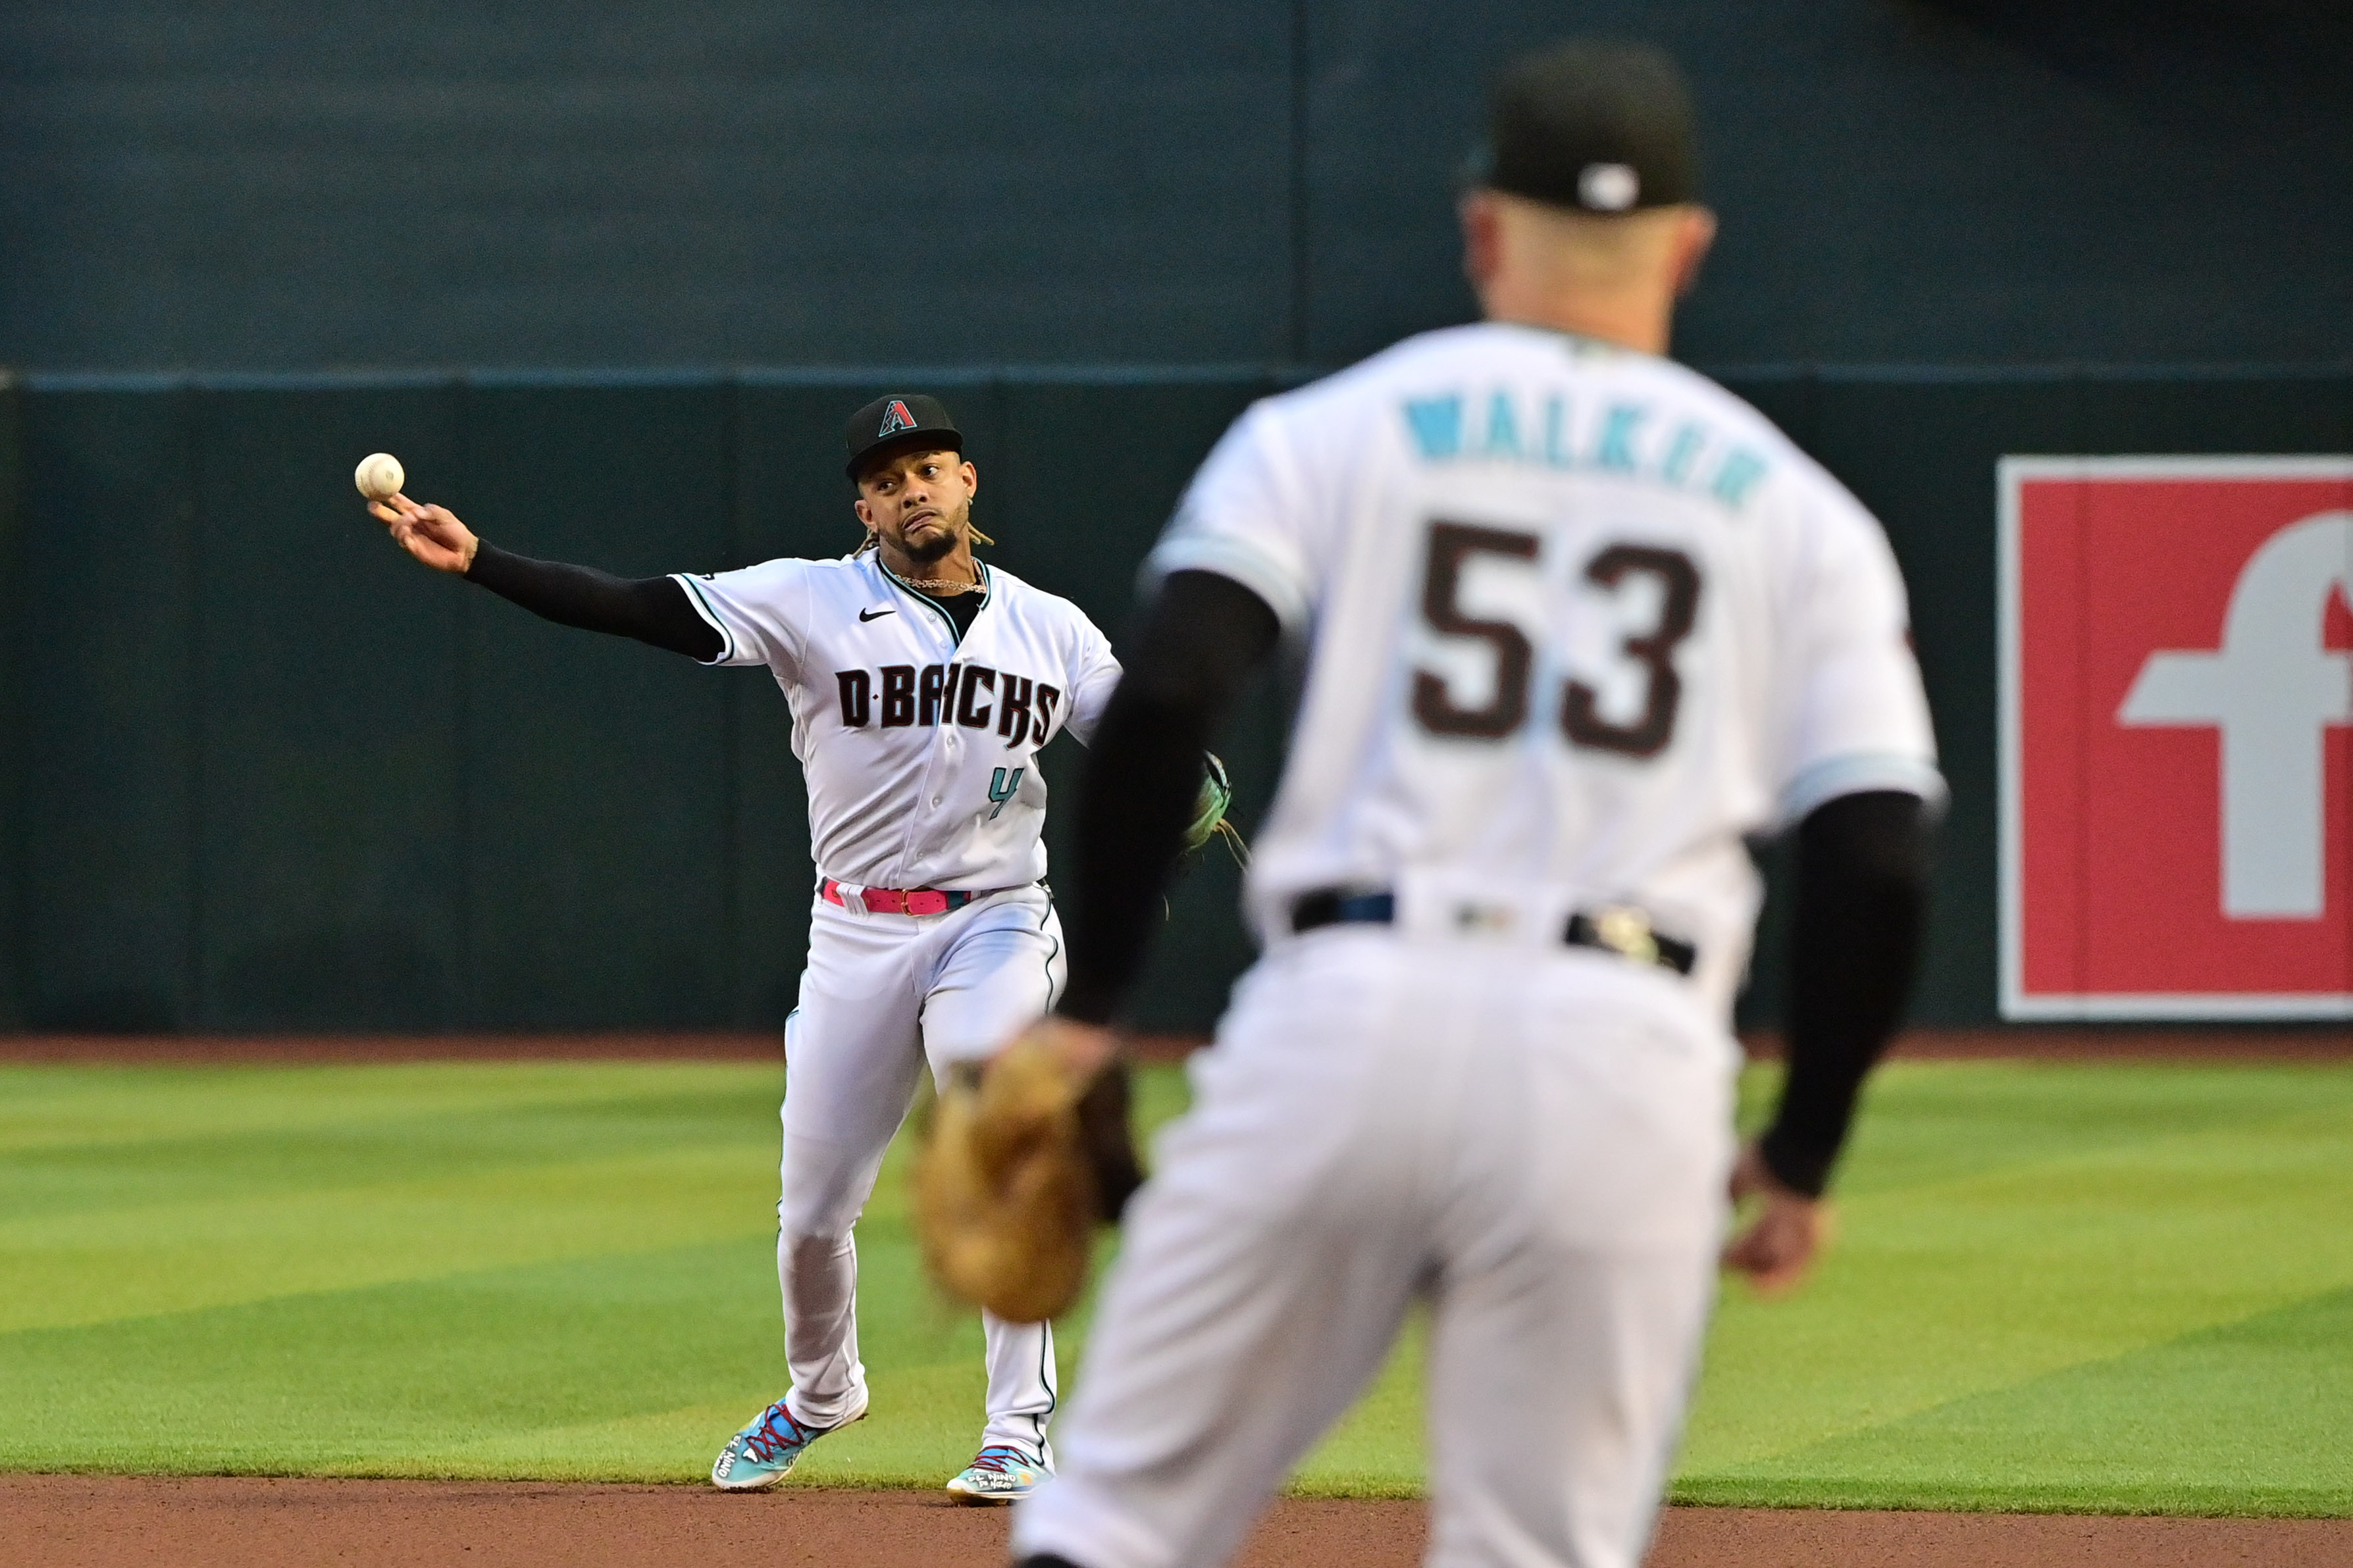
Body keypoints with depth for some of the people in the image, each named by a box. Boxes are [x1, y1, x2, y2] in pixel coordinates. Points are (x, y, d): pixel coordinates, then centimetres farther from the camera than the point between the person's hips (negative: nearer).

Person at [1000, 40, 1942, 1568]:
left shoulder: (1331, 433, 11)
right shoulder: (1796, 512, 14)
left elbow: (1162, 702, -4)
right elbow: (1880, 866, 4)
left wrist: (1089, 1006, 3)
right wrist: (1803, 1156, 14)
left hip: (1343, 1006, -1)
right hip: (1628, 1061, 1)